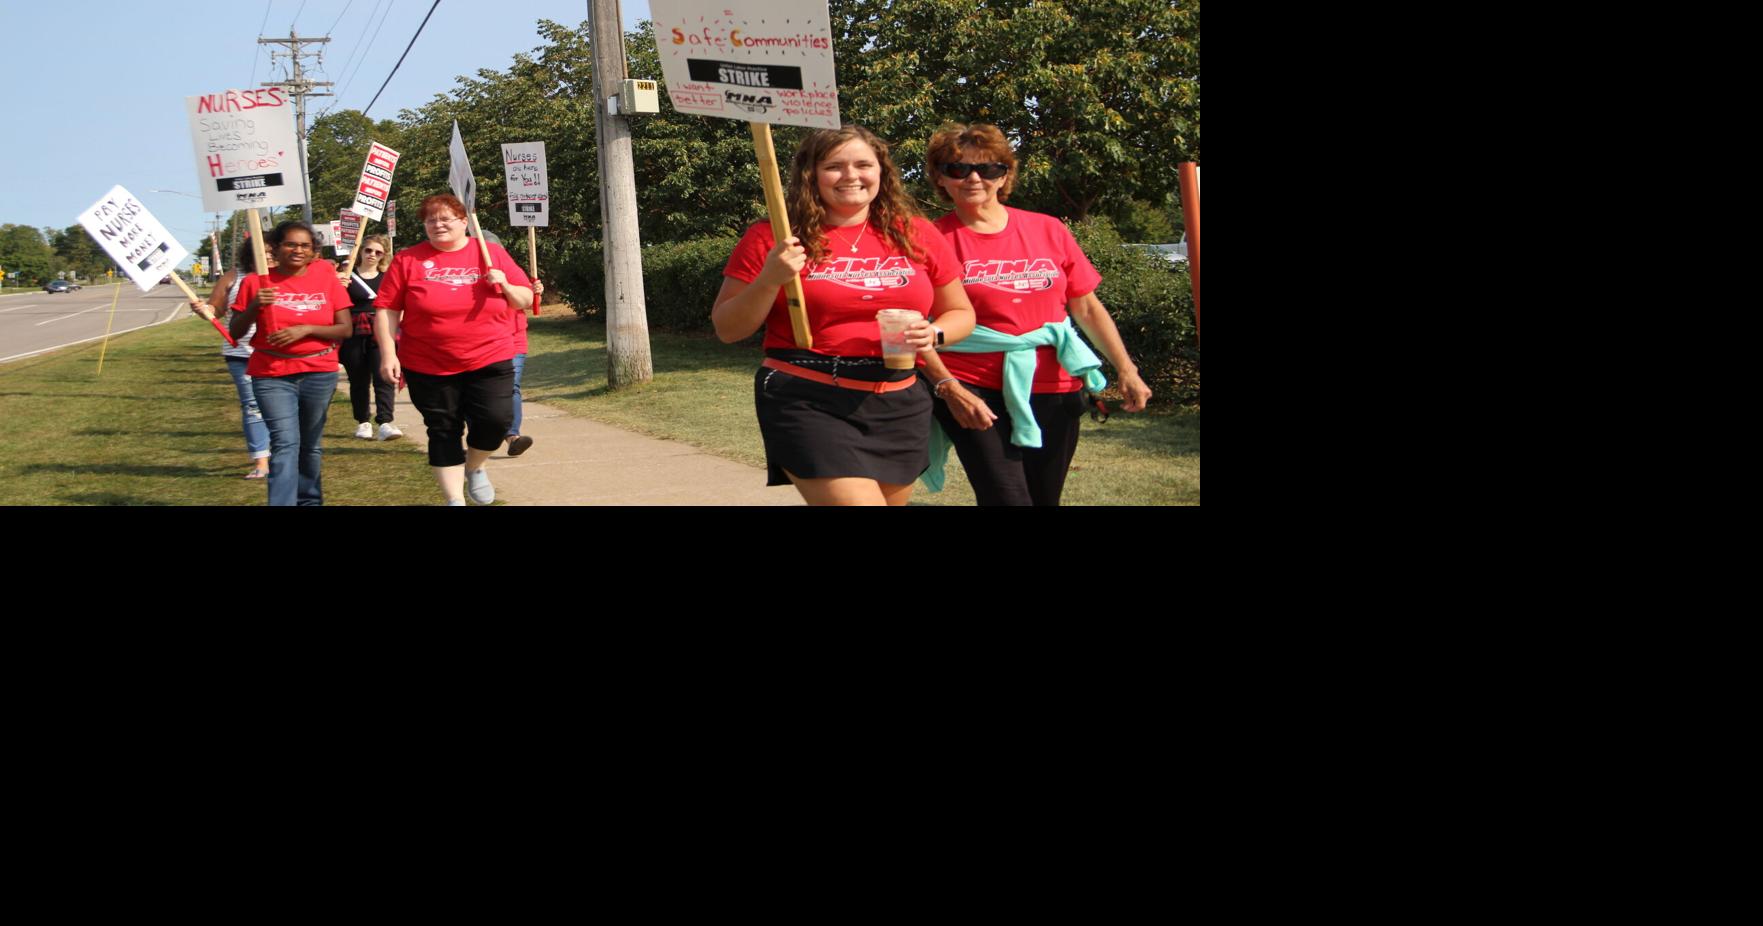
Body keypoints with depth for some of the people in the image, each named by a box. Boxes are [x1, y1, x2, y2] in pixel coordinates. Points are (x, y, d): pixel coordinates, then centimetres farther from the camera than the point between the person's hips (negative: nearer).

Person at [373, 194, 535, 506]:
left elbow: (524, 300, 8)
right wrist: (389, 353, -9)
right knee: (443, 431, 5)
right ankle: (454, 499, 16)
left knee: (495, 419, -11)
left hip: (489, 362, 0)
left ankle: (474, 467, 20)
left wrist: (505, 286, -12)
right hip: (428, 367, 0)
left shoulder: (493, 254, 4)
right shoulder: (408, 260, 1)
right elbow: (386, 310, 0)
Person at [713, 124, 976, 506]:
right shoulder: (774, 237, -3)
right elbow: (727, 329, 1)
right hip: (806, 404, -4)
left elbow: (961, 313, 16)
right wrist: (769, 280, -16)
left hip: (899, 406, 5)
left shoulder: (915, 234, 5)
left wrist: (932, 334, -7)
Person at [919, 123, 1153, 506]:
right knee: (1007, 497, -15)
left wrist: (1126, 370, 4)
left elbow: (1087, 307, 11)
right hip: (974, 392, -4)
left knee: (1044, 497, 11)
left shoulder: (1049, 231, 7)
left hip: (1054, 389, 4)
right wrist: (948, 387, -18)